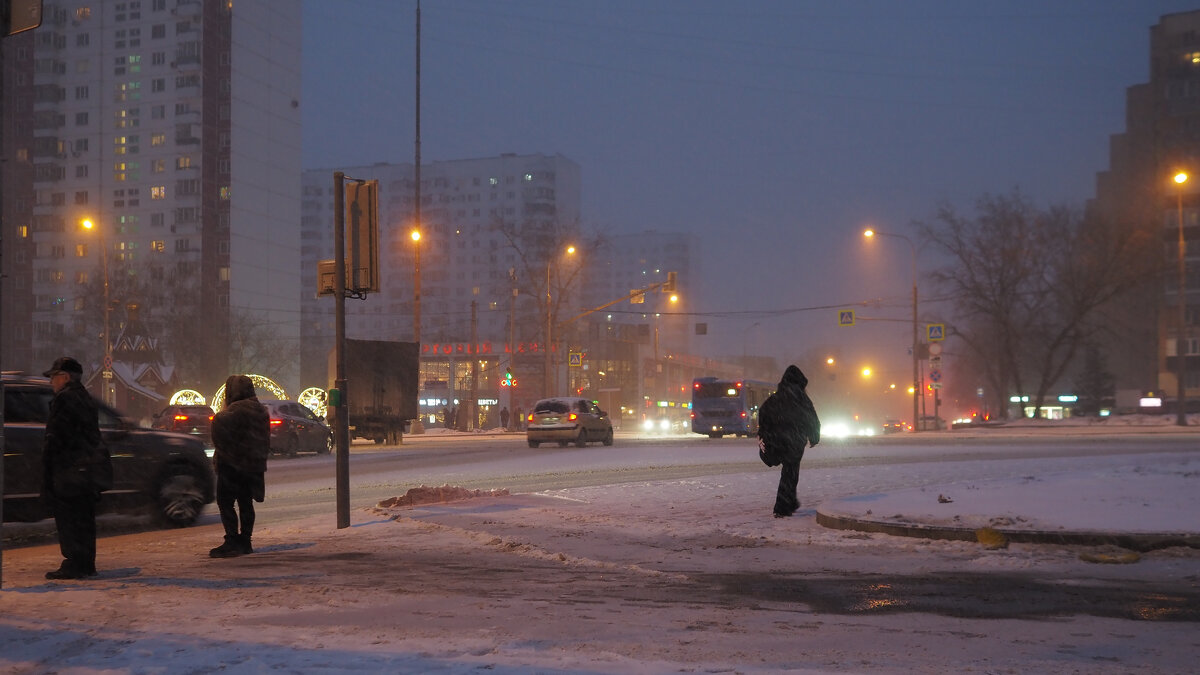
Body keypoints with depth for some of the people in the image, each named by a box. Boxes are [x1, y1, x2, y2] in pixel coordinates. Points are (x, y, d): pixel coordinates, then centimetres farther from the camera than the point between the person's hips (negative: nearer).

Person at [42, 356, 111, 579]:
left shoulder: (64, 399, -12)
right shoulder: (86, 398, 17)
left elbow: (55, 439, -16)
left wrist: (46, 475, -14)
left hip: (69, 469, -9)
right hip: (89, 469, 9)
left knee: (68, 520, -5)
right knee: (84, 519, 13)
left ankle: (73, 565, -5)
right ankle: (86, 564, 16)